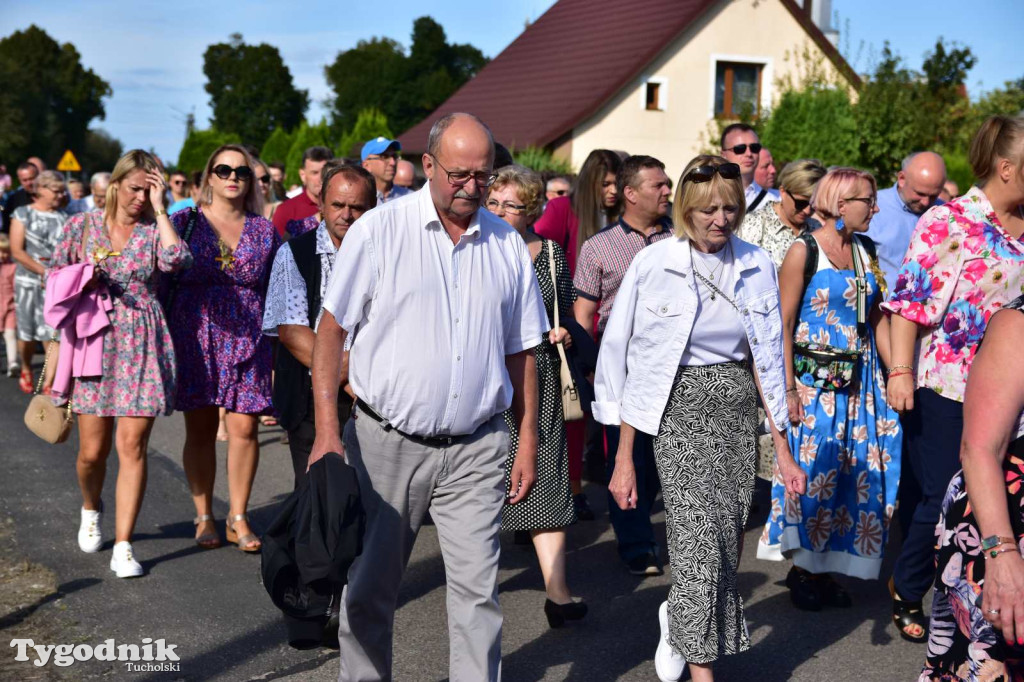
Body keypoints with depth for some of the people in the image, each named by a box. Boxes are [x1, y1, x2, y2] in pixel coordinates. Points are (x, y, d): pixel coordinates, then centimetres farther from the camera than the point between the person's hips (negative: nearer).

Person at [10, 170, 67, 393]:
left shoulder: (63, 217, 7)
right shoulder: (22, 214, 1)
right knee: (27, 333, 10)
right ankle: (26, 370, 35)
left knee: (55, 333, -11)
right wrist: (44, 271, -14)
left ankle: (48, 383, -9)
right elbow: (17, 251, -6)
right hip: (28, 281, -1)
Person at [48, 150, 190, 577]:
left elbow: (176, 260, -19)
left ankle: (123, 545, 4)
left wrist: (159, 209, -12)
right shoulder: (81, 226, 7)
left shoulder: (155, 230, 3)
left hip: (143, 348, -1)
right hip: (94, 344, 1)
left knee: (132, 446, -5)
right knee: (92, 450, 3)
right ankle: (91, 509, 37)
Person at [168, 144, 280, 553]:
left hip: (248, 343, 1)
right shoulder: (185, 222, 3)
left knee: (244, 429, -4)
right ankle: (204, 517, 17)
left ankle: (238, 519, 8)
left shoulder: (264, 230, 8)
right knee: (200, 431, 5)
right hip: (195, 340, -1)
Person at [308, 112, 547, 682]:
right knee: (369, 589, 10)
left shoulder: (508, 245, 7)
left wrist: (529, 443, 10)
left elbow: (521, 352, 13)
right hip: (385, 442, -1)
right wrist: (327, 433, -11)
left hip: (476, 449, 2)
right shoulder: (378, 231, -4)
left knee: (478, 590, -1)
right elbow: (332, 331, -4)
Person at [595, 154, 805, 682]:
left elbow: (766, 360, 9)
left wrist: (782, 449, 5)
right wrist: (624, 458, -6)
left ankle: (680, 620, 35)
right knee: (699, 536, -13)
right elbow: (626, 361, -4)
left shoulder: (757, 266, 4)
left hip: (735, 404, 4)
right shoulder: (653, 263, -6)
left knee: (727, 536, 5)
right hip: (678, 405, -4)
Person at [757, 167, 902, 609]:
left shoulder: (865, 250, 10)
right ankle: (802, 569, 13)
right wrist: (788, 390, -15)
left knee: (858, 476, 5)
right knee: (812, 472, -4)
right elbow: (783, 325, -10)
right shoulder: (805, 252, -8)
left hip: (860, 381, 6)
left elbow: (877, 319, 12)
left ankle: (826, 569, 17)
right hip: (814, 379, -6)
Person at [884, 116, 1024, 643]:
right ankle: (908, 593, 23)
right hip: (945, 387, -6)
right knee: (938, 496, 1)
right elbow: (911, 300, -14)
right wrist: (900, 372, -19)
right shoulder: (948, 222, -11)